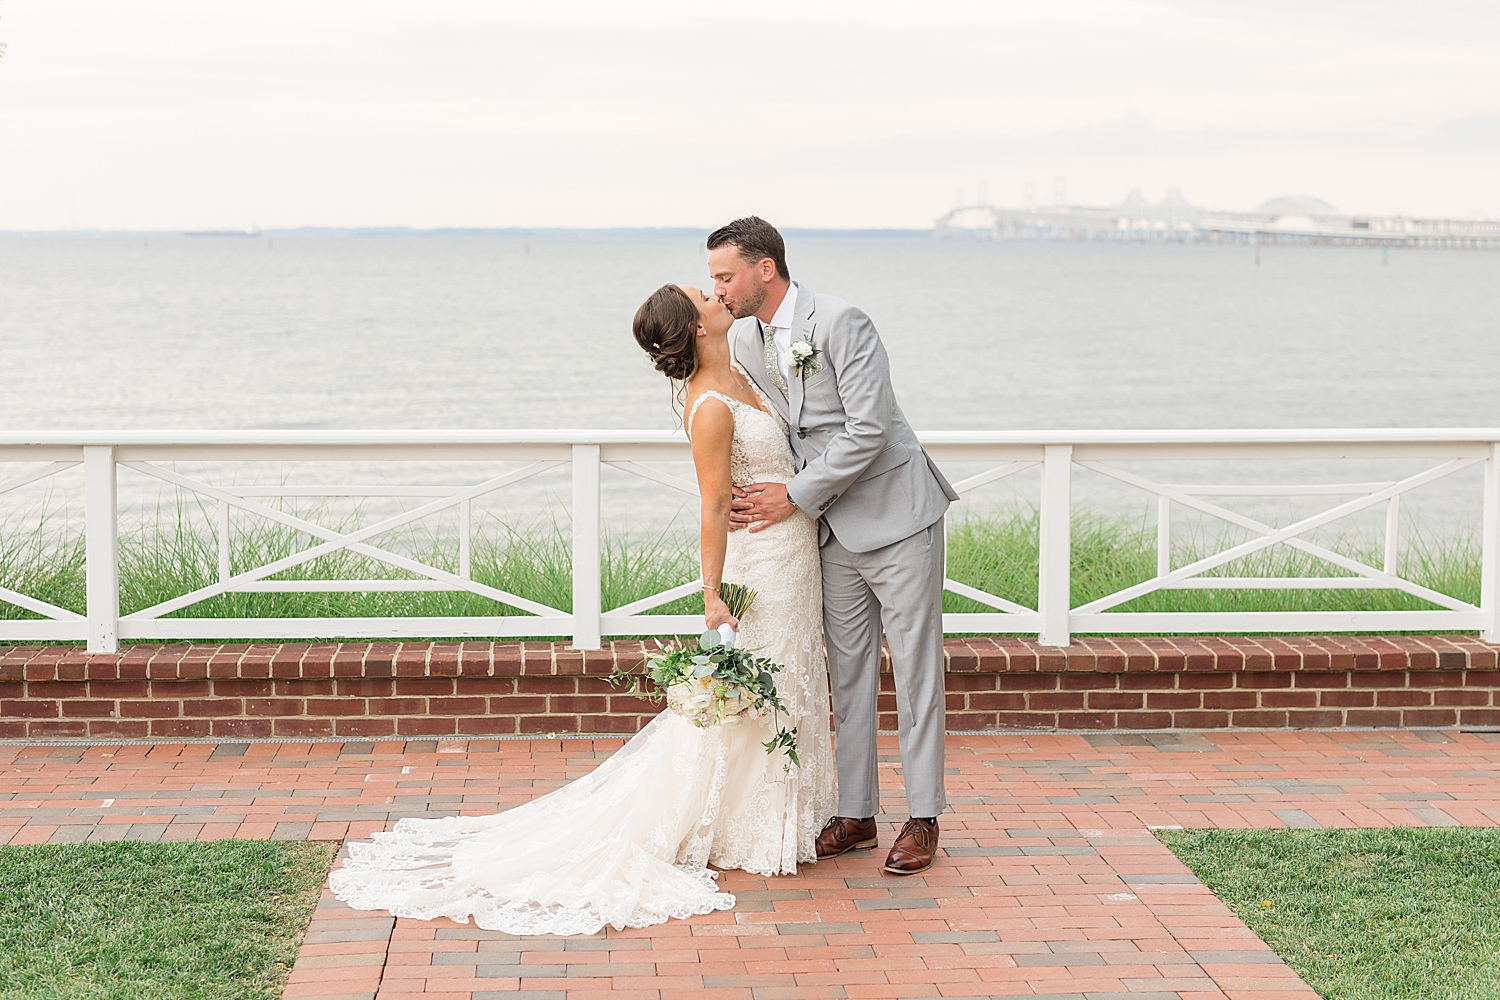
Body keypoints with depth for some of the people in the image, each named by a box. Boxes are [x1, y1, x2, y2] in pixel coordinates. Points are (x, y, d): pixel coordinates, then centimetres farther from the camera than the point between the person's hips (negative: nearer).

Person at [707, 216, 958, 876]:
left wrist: (795, 497, -18)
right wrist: (753, 496, -4)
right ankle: (856, 813, 19)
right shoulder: (746, 344, 6)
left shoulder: (841, 323, -18)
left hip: (895, 514, -7)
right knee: (847, 672, 10)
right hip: (834, 527, 7)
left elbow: (868, 431, -22)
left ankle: (923, 817, 8)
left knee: (915, 668, 1)